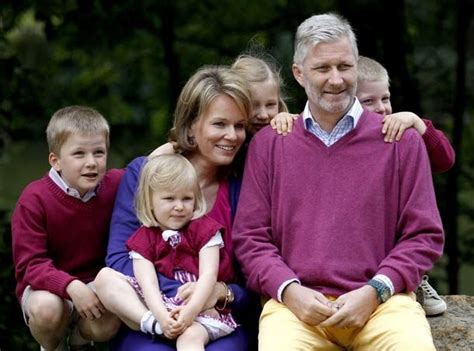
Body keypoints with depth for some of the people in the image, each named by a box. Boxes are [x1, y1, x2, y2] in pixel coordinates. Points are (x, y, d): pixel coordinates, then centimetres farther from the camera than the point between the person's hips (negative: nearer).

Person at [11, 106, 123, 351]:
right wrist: (71, 287, -36)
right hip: (47, 286, -2)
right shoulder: (34, 199, -17)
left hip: (95, 284, 3)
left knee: (108, 325, -30)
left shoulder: (115, 185, -6)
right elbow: (30, 264, -21)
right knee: (45, 308, -38)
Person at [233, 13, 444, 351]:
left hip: (382, 301, 0)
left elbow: (425, 235, 7)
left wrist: (374, 292, -7)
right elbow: (250, 237, 11)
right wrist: (290, 291, -7)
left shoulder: (401, 141, 9)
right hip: (297, 304, 0)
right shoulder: (267, 144, 13)